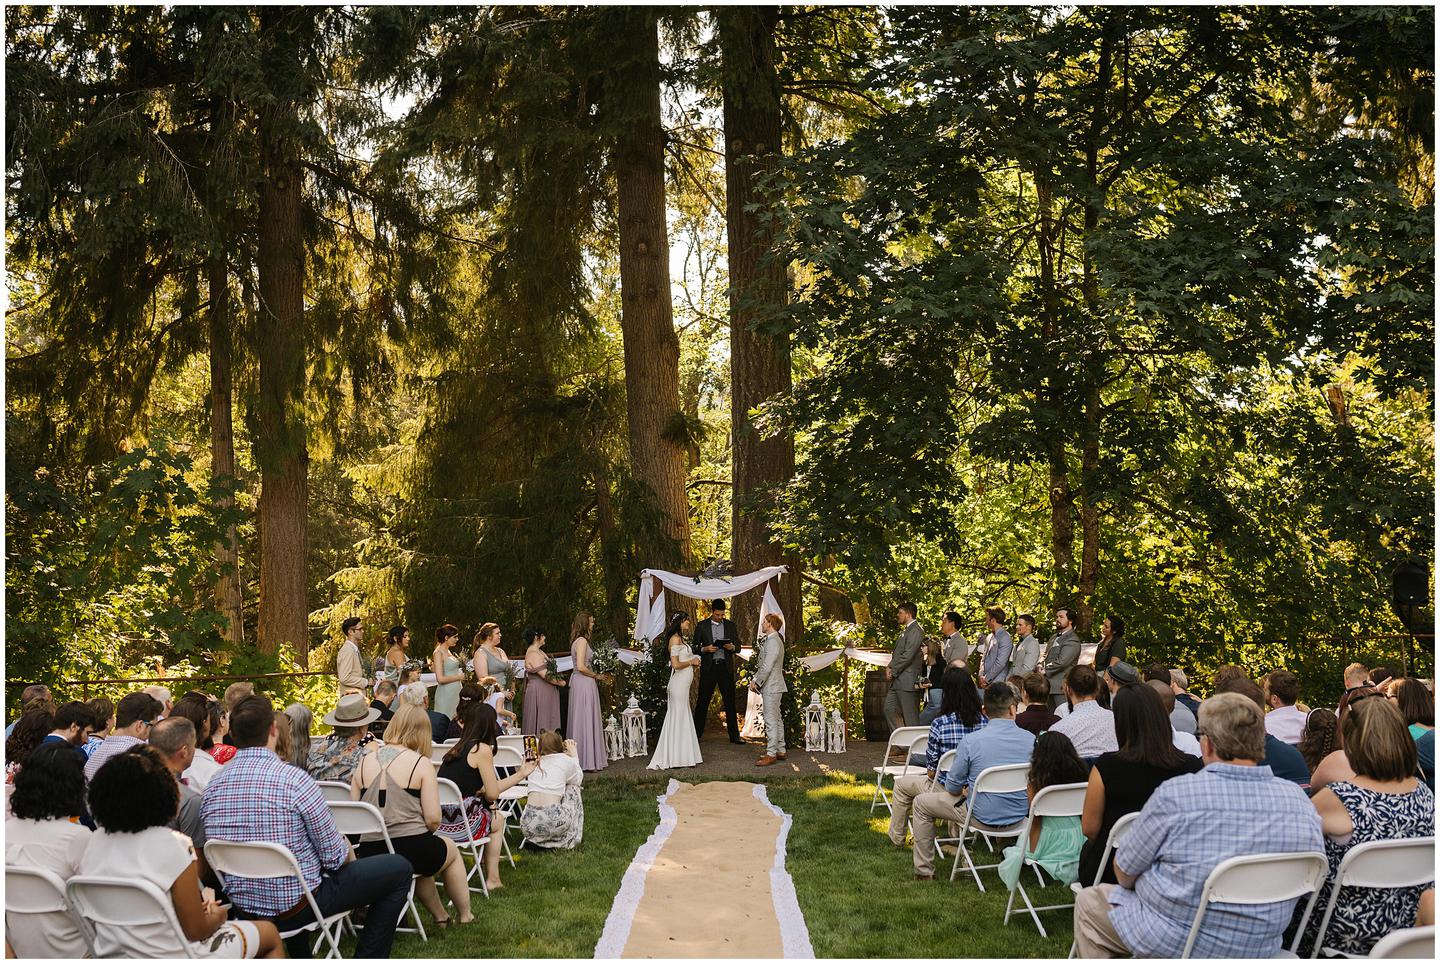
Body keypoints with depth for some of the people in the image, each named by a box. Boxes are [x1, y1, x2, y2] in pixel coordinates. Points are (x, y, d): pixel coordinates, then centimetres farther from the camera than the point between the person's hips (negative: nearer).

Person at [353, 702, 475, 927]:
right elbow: (433, 819, -12)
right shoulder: (421, 763, -9)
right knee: (451, 849, 30)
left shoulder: (365, 762, 3)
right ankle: (464, 915, 41)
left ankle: (440, 916, 46)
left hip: (369, 854, 5)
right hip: (411, 849, -4)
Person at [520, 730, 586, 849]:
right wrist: (574, 755, 35)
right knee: (573, 788, 21)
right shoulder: (565, 760, 5)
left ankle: (533, 840, 19)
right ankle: (571, 838, 25)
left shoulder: (535, 763, 16)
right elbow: (578, 779, 24)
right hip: (553, 823, -4)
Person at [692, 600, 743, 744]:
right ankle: (696, 734, 8)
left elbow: (738, 647, 11)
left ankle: (734, 735, 10)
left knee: (730, 702, 4)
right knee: (702, 701, 0)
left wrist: (732, 647, -11)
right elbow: (695, 646, 5)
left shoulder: (730, 625, 10)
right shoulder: (702, 626, 4)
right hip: (708, 667, -1)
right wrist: (705, 649, -14)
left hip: (726, 667, 2)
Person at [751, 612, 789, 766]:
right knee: (777, 720, 15)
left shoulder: (773, 642, -19)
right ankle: (780, 751, 21)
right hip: (773, 686, 11)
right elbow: (763, 665, 18)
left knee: (771, 721, -7)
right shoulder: (771, 640, 14)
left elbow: (767, 667, -22)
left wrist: (757, 682, -12)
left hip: (771, 687, -11)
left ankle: (771, 754, -5)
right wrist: (755, 680, 10)